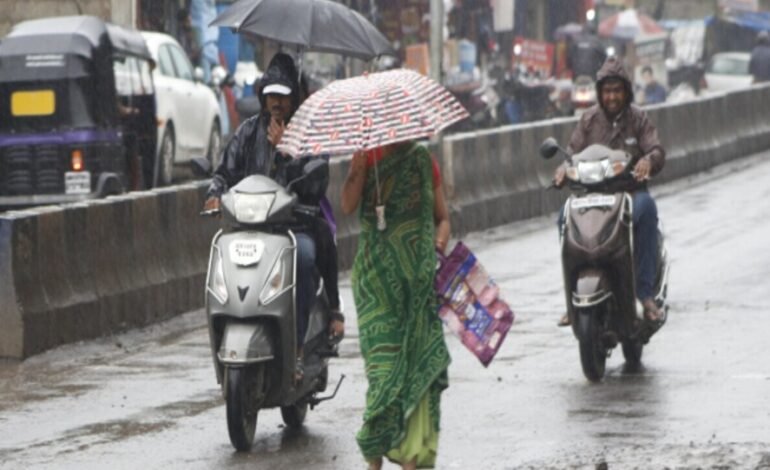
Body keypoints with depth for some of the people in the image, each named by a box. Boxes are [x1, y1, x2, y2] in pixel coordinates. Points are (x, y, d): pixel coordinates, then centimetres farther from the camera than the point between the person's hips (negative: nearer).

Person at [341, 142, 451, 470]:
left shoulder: (423, 161, 10)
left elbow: (442, 218, 15)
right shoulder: (369, 158, 3)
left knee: (418, 359, -3)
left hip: (419, 275, 2)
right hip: (377, 276, -2)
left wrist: (438, 247, -3)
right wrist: (359, 165, -20)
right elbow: (348, 206, -12)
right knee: (383, 358, -9)